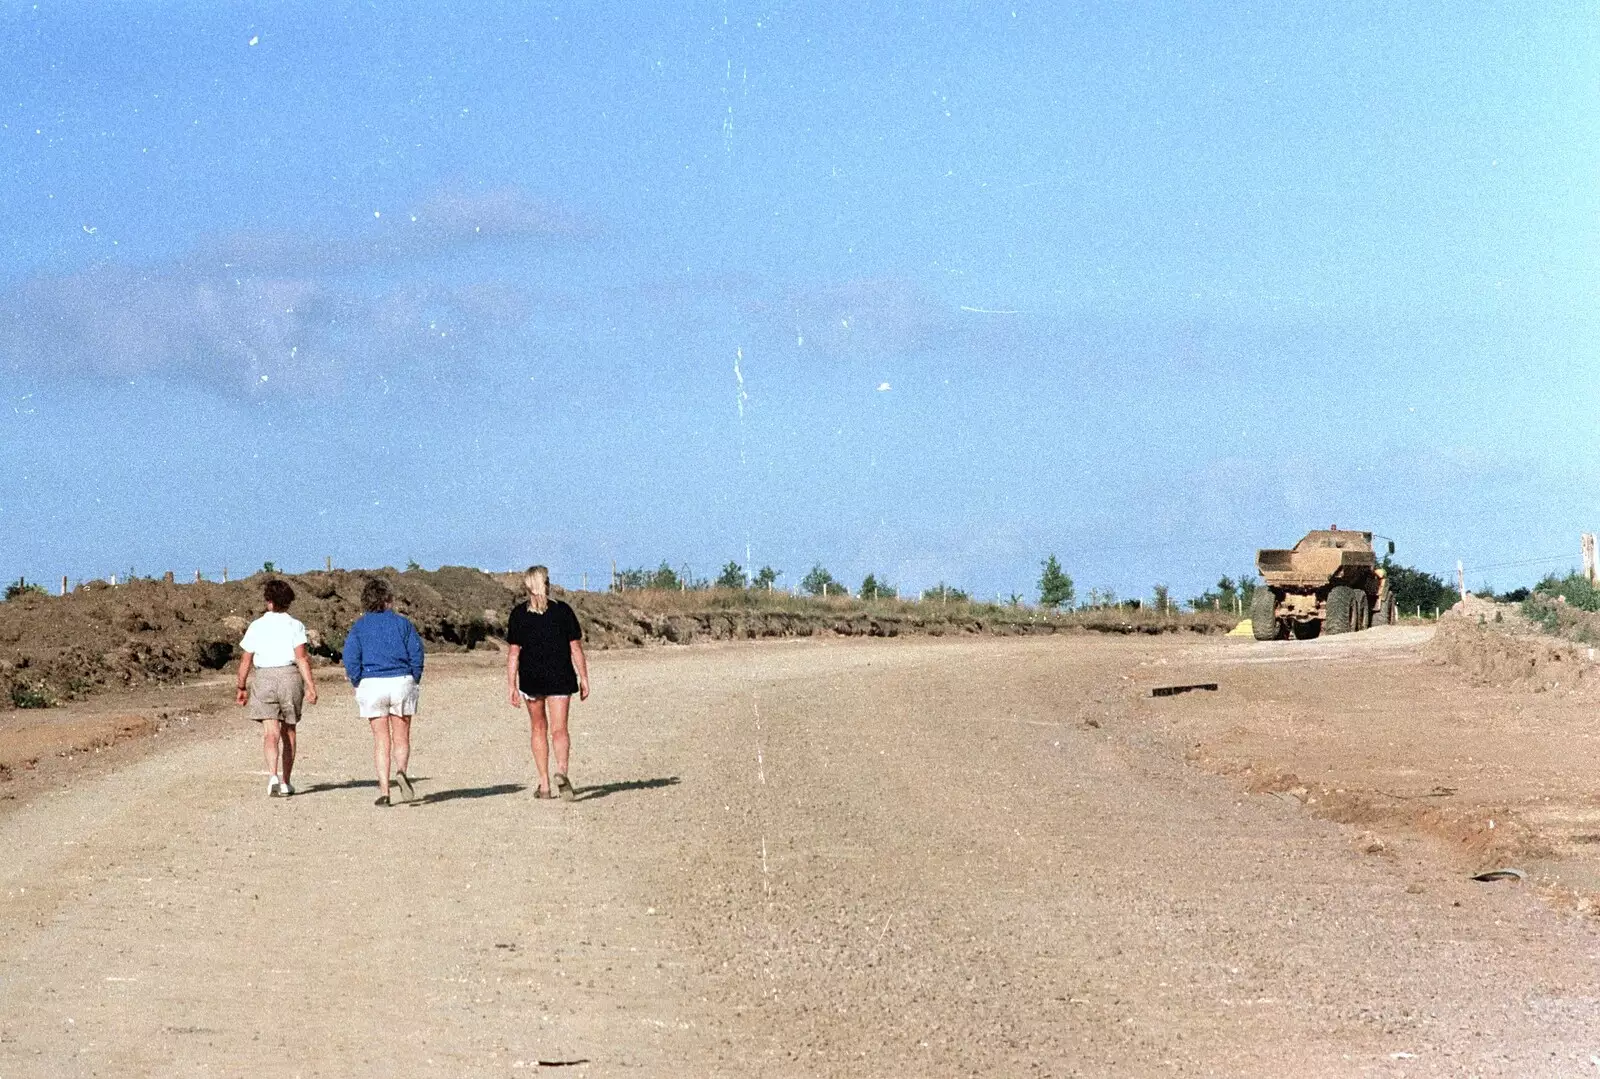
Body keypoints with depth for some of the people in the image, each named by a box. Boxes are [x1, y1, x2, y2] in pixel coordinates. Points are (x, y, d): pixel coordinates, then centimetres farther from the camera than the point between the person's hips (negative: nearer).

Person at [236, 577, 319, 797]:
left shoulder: (256, 626, 6)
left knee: (270, 732, -9)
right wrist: (310, 685, -10)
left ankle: (273, 776, -30)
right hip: (290, 676, 0)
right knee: (288, 731, 13)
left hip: (263, 678, 0)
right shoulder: (295, 625, 1)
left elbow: (246, 660, 7)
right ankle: (286, 782, 20)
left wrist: (241, 687, 17)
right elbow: (301, 658, -8)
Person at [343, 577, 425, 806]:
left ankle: (384, 790, -4)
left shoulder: (359, 626, 4)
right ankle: (401, 771, -21)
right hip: (401, 682, 0)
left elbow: (350, 658, -5)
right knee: (401, 738, 8)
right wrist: (415, 680, 9)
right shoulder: (402, 623, 3)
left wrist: (358, 684, 5)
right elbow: (417, 652, -2)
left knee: (381, 740, 5)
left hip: (371, 684, 0)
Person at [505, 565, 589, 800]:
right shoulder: (562, 611, -3)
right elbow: (576, 648, -1)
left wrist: (512, 686, -1)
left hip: (531, 679, 1)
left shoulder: (519, 614, -3)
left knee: (538, 728, 15)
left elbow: (513, 653, -4)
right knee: (559, 729, -3)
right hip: (560, 679, -1)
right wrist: (583, 679, 6)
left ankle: (544, 784, 16)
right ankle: (561, 771, -31)